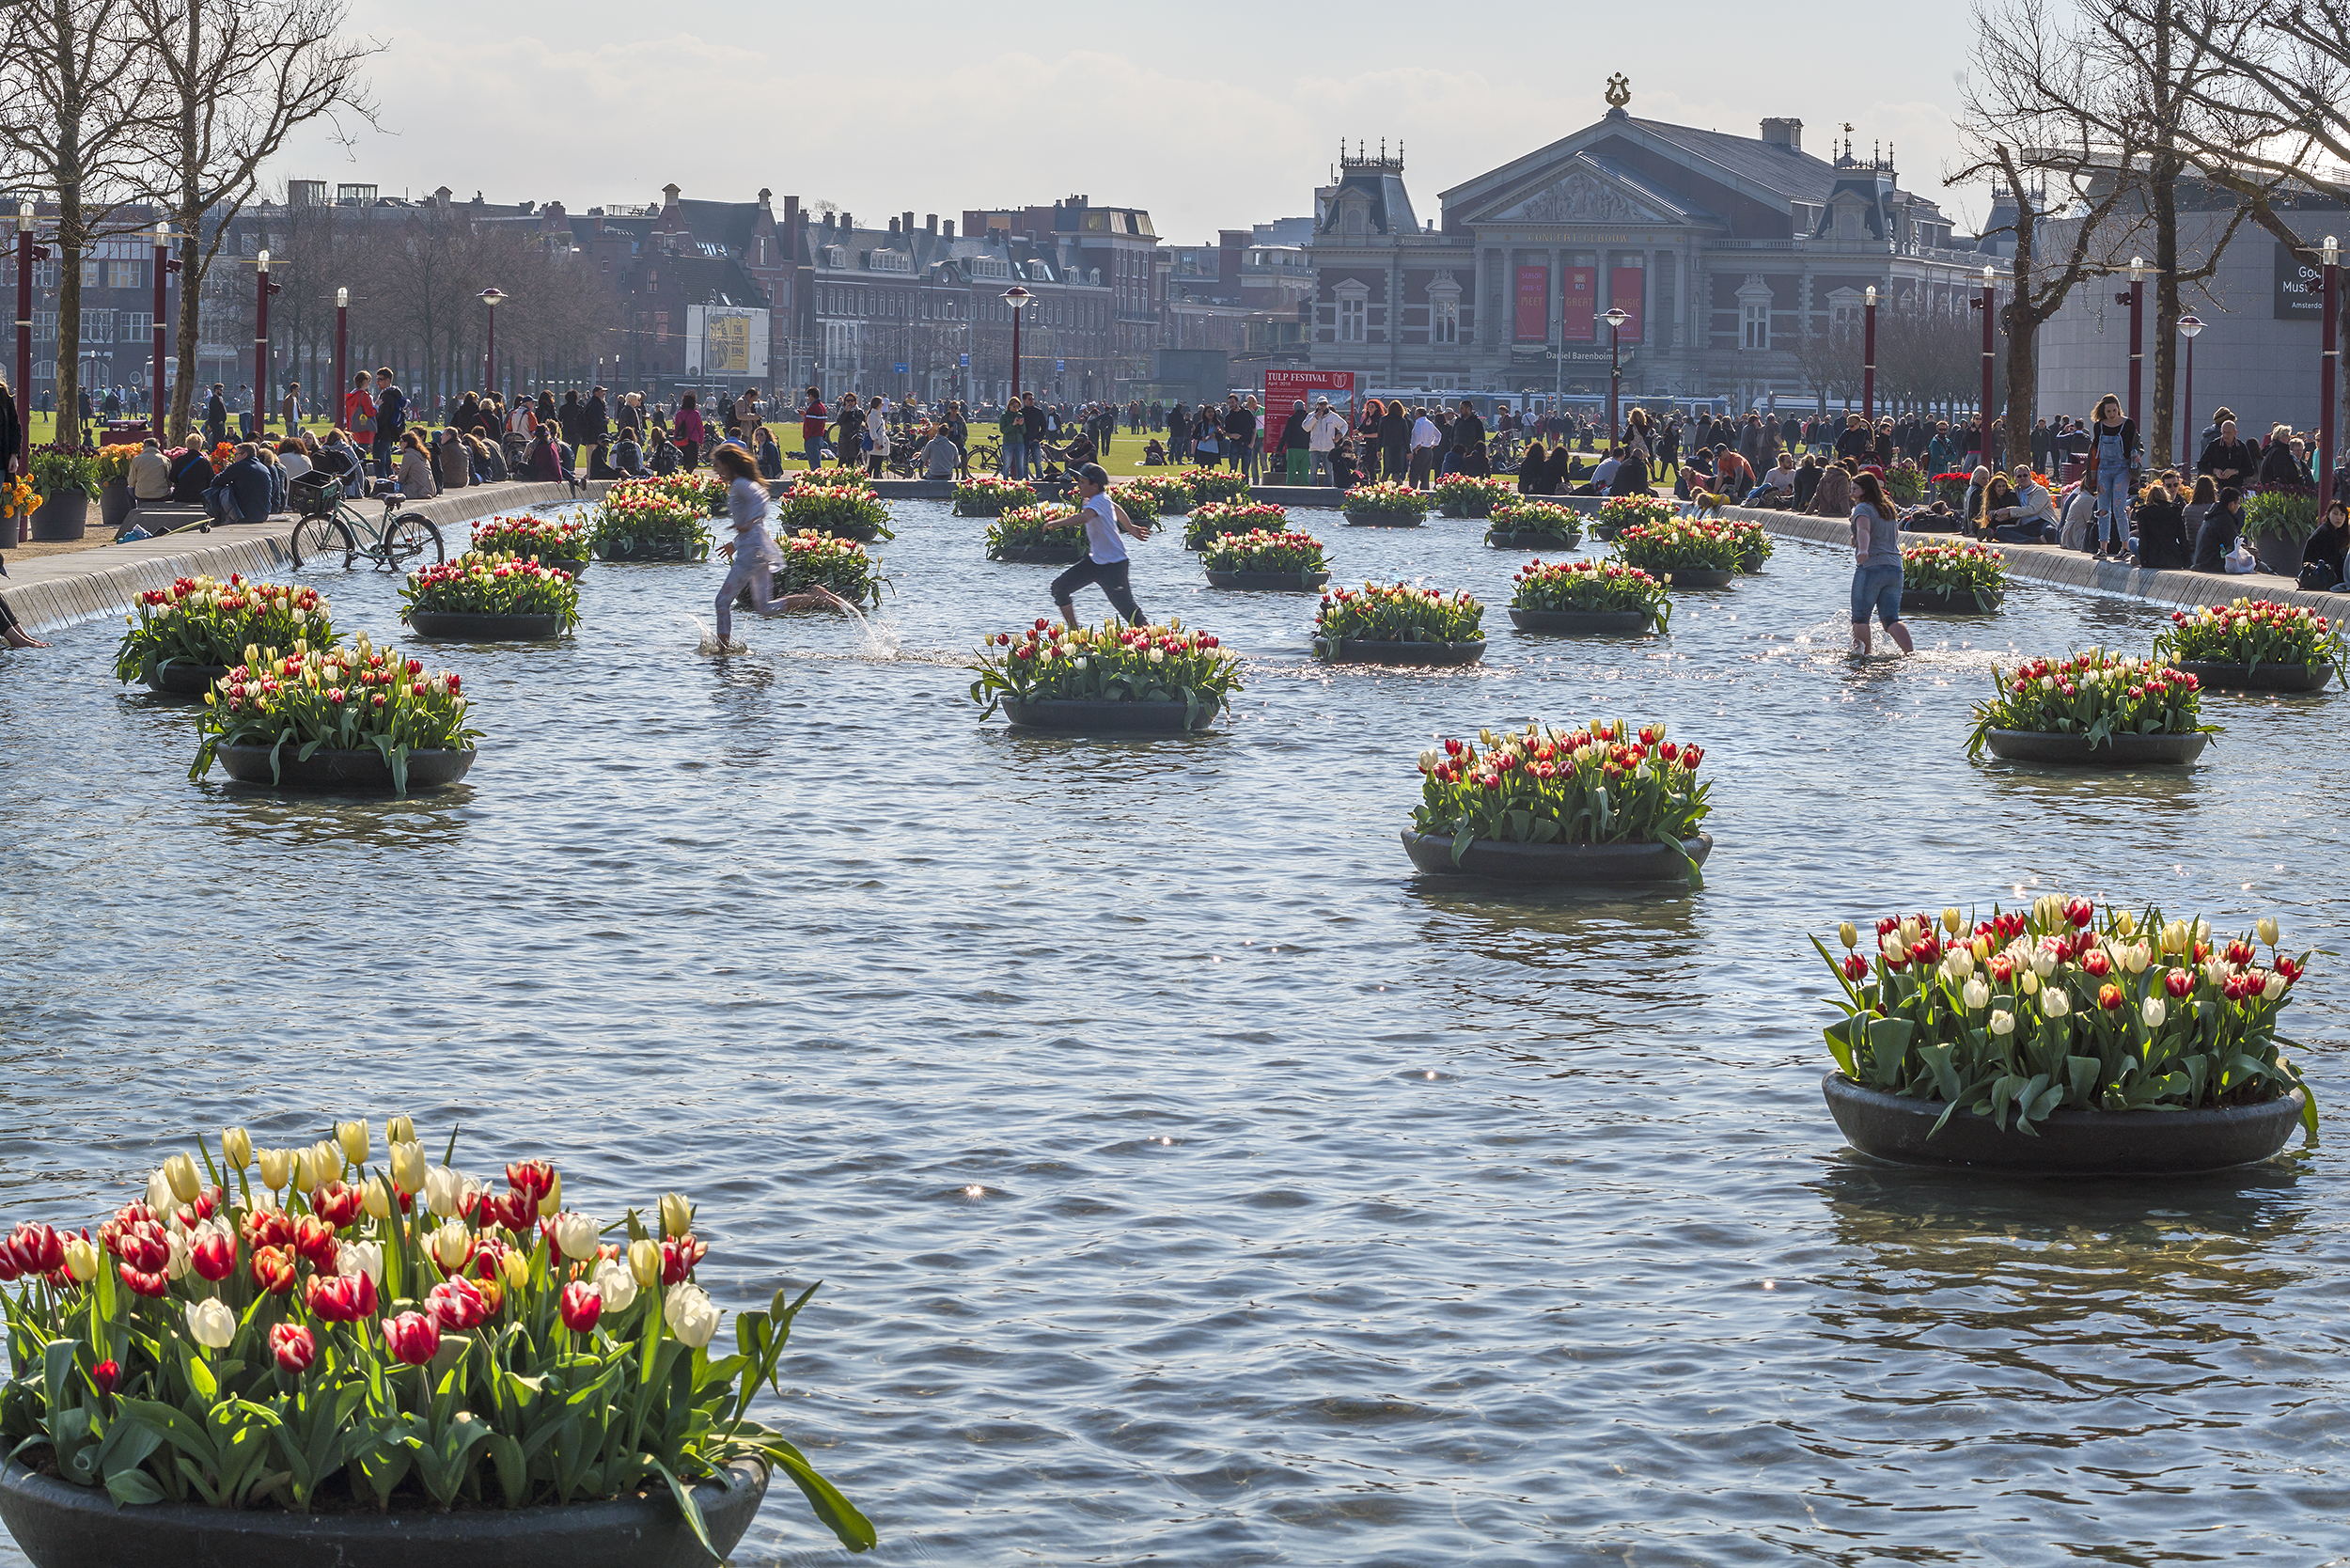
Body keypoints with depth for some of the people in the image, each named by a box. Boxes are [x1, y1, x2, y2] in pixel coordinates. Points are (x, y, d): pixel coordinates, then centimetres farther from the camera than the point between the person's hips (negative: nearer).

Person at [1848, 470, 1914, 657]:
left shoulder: (1863, 508, -4)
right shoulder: (1889, 509, 21)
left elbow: (1864, 530, -25)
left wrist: (1863, 550, -43)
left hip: (1871, 567, -7)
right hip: (1895, 568, 7)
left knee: (1860, 618, 1)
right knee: (1891, 619, 2)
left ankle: (1862, 653, -6)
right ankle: (1911, 652, -15)